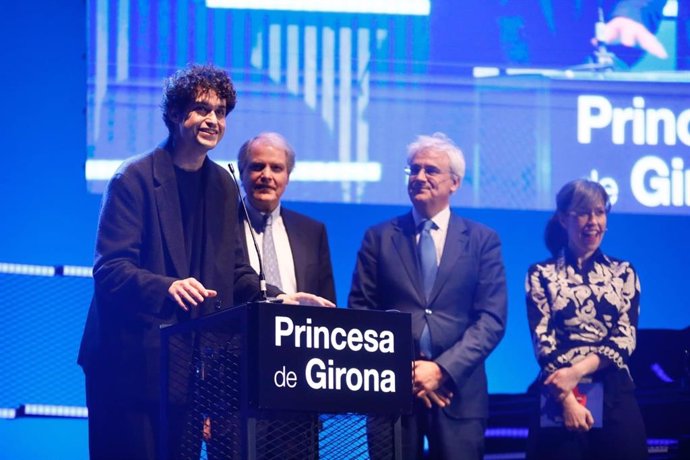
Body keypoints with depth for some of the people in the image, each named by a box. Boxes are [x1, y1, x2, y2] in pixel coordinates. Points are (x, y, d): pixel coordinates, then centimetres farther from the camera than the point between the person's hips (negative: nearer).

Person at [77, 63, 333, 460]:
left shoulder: (222, 185, 13)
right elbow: (110, 269, -15)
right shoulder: (136, 179, -8)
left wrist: (279, 298, -3)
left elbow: (233, 271, 15)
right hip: (133, 358, -6)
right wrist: (167, 288, -32)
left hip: (192, 362, 6)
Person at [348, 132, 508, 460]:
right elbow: (360, 311, 5)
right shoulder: (379, 237, 11)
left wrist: (442, 369, -12)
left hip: (457, 391, 0)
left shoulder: (483, 240, 8)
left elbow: (492, 319, 1)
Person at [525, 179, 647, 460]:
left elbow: (626, 338, 0)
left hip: (615, 398, 2)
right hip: (558, 399, -2)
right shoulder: (542, 275, 5)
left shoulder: (623, 273, 10)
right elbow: (542, 342, -4)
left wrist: (578, 370, -16)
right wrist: (567, 399, -18)